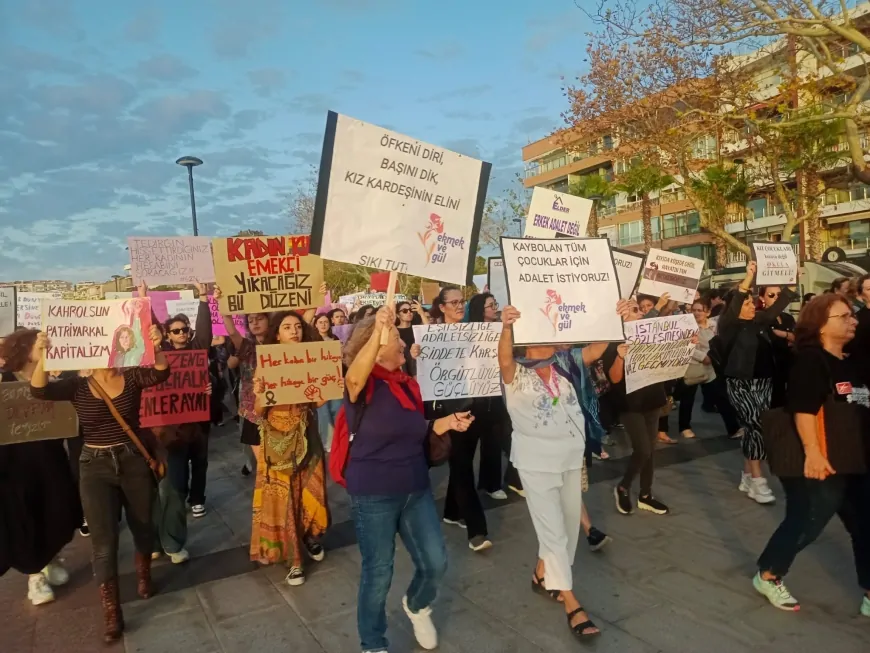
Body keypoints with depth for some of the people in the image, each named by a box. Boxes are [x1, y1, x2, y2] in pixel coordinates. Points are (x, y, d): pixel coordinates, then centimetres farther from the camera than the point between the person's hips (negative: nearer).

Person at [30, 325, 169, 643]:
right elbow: (40, 391, -20)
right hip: (96, 467, 0)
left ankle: (144, 574, 45)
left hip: (134, 461, 1)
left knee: (142, 527, 16)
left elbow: (161, 373, -24)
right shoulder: (77, 386, -4)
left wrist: (155, 348, -44)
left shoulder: (132, 378, -6)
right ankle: (111, 613, 13)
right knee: (104, 542, -1)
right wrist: (41, 360, -38)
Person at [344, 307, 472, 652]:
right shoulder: (362, 385, -14)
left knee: (435, 562, 12)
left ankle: (416, 606, 46)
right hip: (373, 494, -6)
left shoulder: (409, 383, 6)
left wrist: (446, 423, 0)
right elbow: (354, 377, -41)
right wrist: (378, 331, -52)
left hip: (416, 489, 6)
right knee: (378, 572, 7)